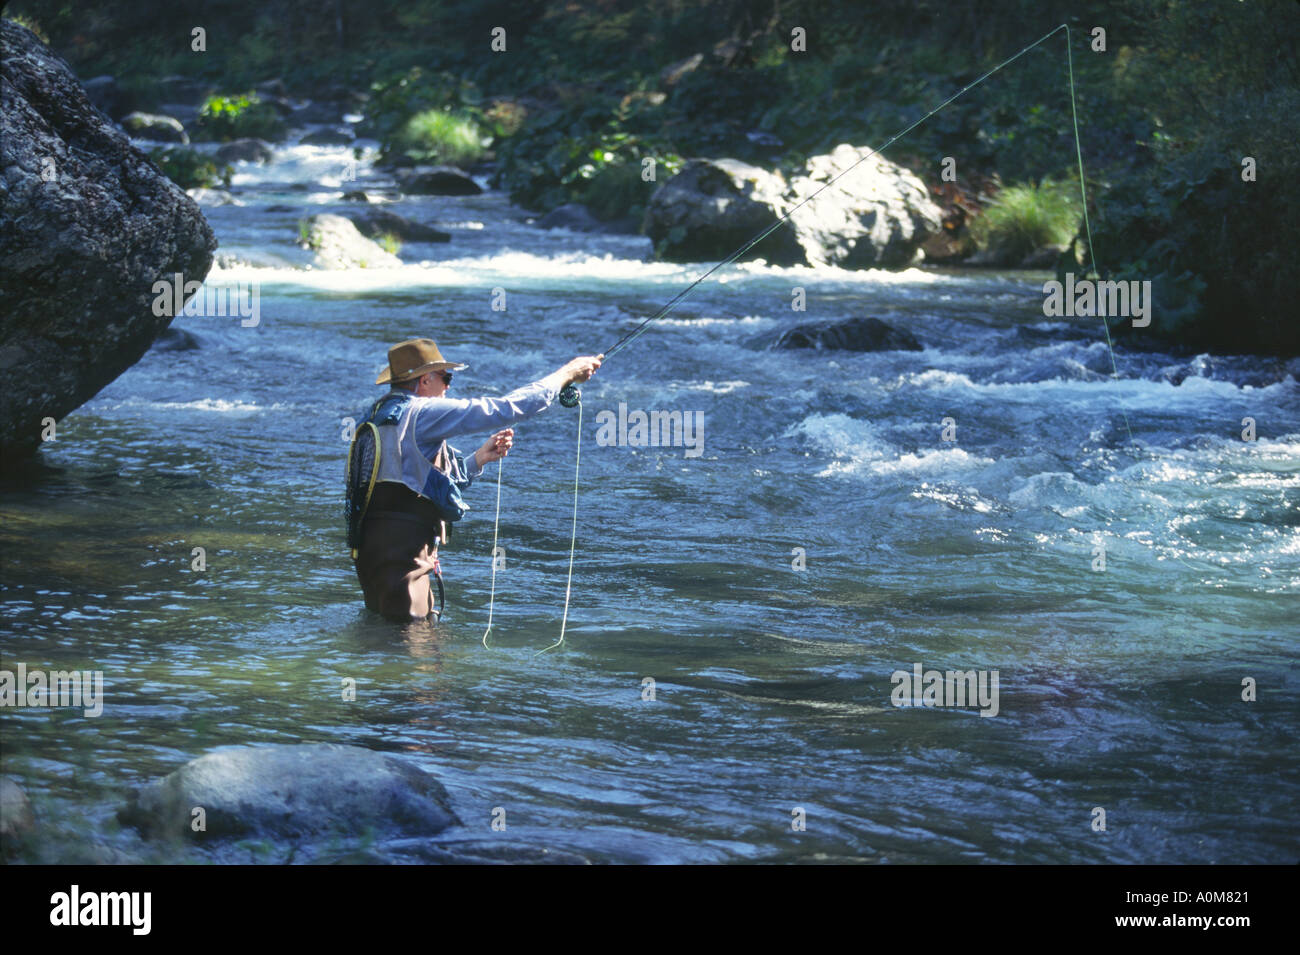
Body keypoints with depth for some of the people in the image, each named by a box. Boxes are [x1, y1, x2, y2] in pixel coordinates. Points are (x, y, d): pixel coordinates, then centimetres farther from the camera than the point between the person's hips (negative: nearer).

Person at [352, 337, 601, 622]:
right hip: (401, 553, -10)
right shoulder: (420, 412, -12)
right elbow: (506, 410, -11)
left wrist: (480, 458, 22)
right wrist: (567, 373, 0)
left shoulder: (382, 414, 18)